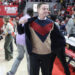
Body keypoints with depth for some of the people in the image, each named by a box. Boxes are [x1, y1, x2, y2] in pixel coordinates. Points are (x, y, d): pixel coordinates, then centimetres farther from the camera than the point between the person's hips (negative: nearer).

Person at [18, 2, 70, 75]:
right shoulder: (31, 22, -5)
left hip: (48, 54, 2)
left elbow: (60, 37, 7)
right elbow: (20, 32, 2)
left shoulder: (51, 23, -1)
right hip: (34, 54, -2)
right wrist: (20, 23, -14)